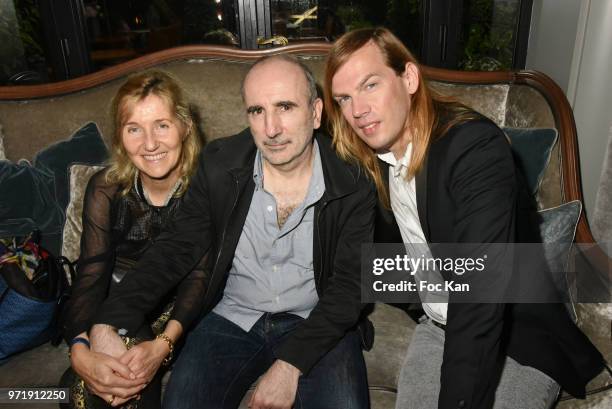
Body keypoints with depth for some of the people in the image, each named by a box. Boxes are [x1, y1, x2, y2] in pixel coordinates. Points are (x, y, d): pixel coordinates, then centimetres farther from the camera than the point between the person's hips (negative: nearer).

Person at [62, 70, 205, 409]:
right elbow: (90, 276, -16)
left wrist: (162, 344, -36)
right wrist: (80, 352, -35)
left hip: (176, 309, -1)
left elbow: (199, 276, -19)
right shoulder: (106, 189, -10)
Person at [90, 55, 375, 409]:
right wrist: (108, 324, -16)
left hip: (317, 324, -1)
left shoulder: (353, 184, -12)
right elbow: (176, 248, -4)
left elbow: (349, 285, -11)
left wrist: (290, 365, -20)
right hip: (232, 319, 2)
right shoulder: (219, 165, -7)